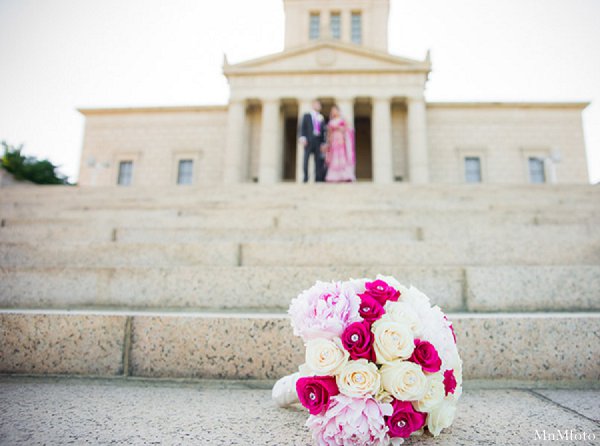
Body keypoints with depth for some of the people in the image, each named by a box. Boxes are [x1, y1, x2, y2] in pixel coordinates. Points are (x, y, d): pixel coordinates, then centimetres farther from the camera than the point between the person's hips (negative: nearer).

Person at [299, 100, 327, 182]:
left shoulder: (321, 118, 19)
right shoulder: (306, 116, 13)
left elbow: (323, 131, 15)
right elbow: (302, 127, 4)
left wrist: (323, 143, 5)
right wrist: (302, 137, -12)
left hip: (318, 141, 3)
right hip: (309, 140, -3)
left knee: (318, 160, -3)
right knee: (306, 159, -7)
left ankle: (318, 178, -2)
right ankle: (305, 178, -6)